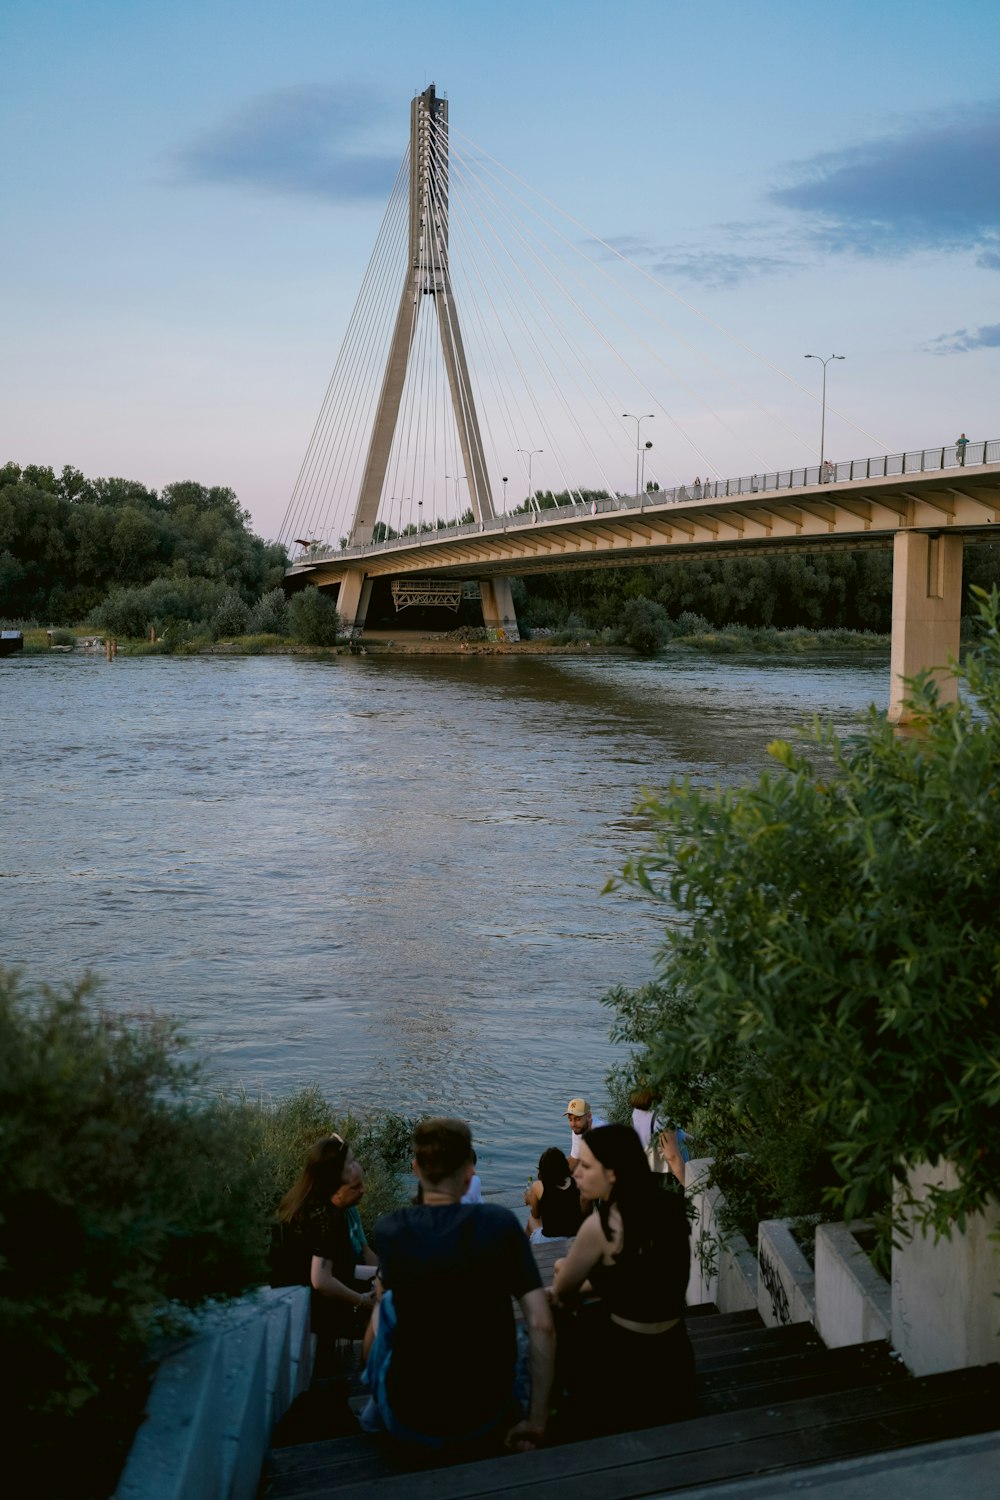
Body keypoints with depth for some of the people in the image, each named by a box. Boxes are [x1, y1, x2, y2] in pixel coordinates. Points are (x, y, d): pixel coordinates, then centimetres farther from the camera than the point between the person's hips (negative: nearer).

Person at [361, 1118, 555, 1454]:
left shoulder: (389, 1229, -10)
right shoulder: (501, 1223, -11)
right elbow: (542, 1327, -12)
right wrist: (536, 1421, -4)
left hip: (409, 1426, 0)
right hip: (486, 1427, 1)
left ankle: (378, 1407, 45)